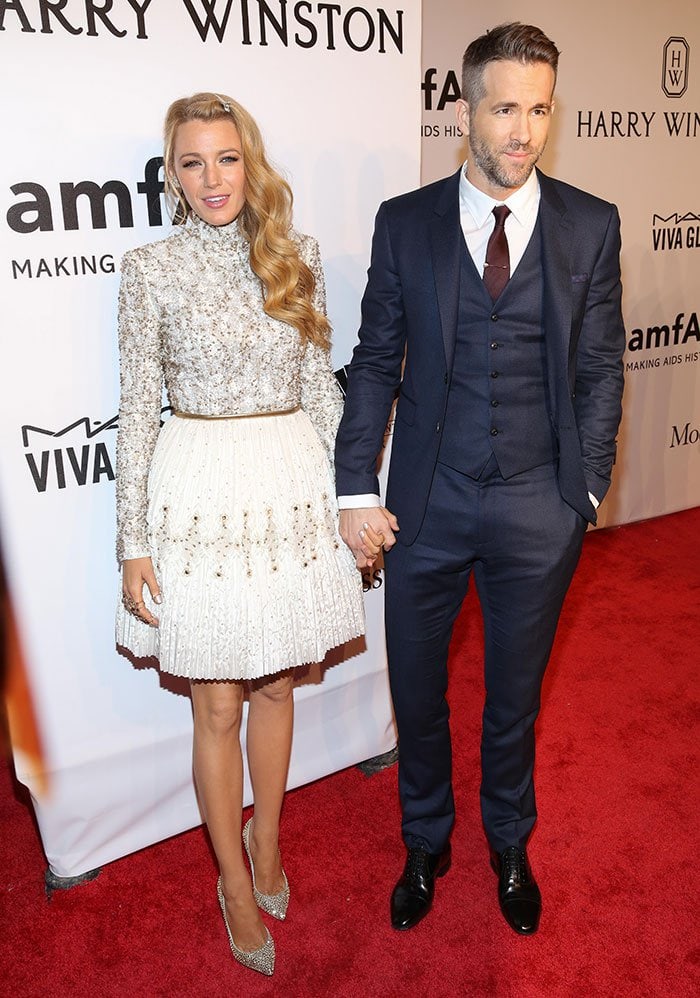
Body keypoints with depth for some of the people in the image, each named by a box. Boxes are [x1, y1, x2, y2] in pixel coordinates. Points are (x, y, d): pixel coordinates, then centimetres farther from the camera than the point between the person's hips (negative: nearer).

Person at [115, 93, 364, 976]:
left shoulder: (296, 256, 5)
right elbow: (137, 411, -4)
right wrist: (134, 542, -6)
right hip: (201, 493, -3)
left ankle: (266, 842, 42)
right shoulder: (151, 270, -4)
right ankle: (236, 887, 31)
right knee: (218, 705, 8)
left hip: (290, 487, 3)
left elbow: (319, 384, 9)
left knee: (276, 684, 17)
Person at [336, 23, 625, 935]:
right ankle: (425, 848, 42)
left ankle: (511, 850, 45)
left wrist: (586, 488, 1)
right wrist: (356, 490, -6)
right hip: (427, 502, 1)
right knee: (415, 692, 14)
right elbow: (375, 362, 0)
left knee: (516, 697, 17)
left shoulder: (592, 226, 1)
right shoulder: (405, 223, 0)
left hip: (538, 512, 0)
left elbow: (601, 370, 4)